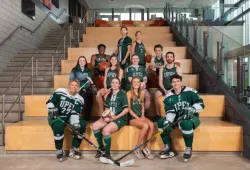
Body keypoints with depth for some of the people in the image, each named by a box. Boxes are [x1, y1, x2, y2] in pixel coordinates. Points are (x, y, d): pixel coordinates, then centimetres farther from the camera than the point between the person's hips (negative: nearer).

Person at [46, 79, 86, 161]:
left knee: (82, 124, -18)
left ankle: (74, 149, -3)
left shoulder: (79, 99, -3)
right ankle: (59, 150, -15)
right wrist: (51, 110, -24)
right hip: (55, 117, -3)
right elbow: (49, 102, -5)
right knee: (59, 125, -37)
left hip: (68, 118, 4)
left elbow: (75, 114, -11)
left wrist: (75, 123, -27)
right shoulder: (59, 92, -10)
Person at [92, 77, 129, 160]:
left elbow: (126, 109, -10)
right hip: (109, 117, 6)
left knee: (105, 130, -31)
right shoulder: (109, 95, 16)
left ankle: (107, 153, -12)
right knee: (94, 126, -17)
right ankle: (101, 147, 2)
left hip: (120, 118, -6)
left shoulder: (122, 94, -4)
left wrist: (116, 117, -20)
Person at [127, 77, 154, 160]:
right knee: (146, 125, -30)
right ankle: (137, 148, -12)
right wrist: (137, 118, -15)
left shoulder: (141, 93, 14)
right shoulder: (129, 93, -4)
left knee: (151, 125, -25)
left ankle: (147, 148, -14)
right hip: (132, 117, -5)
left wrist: (142, 115, 1)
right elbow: (129, 108, -8)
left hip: (141, 116, 5)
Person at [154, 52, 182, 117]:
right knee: (157, 94, -28)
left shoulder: (177, 68, 4)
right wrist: (165, 90, -13)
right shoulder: (162, 69, 10)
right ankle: (158, 114, -19)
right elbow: (160, 82, 4)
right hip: (164, 88, 2)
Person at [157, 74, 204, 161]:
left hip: (191, 117, -4)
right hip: (177, 118, 4)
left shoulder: (190, 92, -9)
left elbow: (201, 104, -12)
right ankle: (167, 147, -5)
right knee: (161, 122, -17)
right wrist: (168, 121, -26)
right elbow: (170, 111, -7)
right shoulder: (169, 96, 1)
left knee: (186, 124, -39)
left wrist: (192, 109, -32)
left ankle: (188, 148, -14)